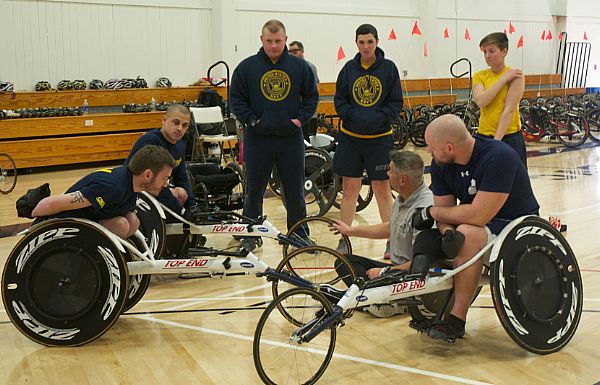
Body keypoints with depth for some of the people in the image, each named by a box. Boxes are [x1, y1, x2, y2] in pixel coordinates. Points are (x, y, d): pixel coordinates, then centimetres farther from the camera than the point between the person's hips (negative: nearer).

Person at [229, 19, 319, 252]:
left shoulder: (300, 66, 3)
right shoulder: (247, 67, -1)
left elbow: (312, 96, 12)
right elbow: (236, 99, 4)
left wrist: (301, 119, -1)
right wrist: (251, 120, -8)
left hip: (291, 138, 1)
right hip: (258, 139, -1)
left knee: (295, 190, 9)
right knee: (254, 190, 8)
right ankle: (250, 236, 21)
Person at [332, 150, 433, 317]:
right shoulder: (403, 199, 5)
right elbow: (390, 228, 25)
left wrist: (383, 272, -17)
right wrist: (351, 231, 31)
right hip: (398, 268, 11)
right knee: (344, 261, 4)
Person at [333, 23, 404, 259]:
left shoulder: (389, 68, -1)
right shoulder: (349, 68, 3)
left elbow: (396, 103, 0)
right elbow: (339, 99, 6)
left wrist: (378, 119, -15)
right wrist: (353, 117, -11)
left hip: (379, 138, -2)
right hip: (350, 136, 2)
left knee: (382, 189, 3)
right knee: (349, 188, 6)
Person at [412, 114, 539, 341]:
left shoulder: (498, 157, -27)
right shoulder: (441, 165, -5)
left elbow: (478, 216, -33)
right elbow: (445, 211, -5)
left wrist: (431, 212, -20)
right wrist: (448, 233, -29)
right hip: (484, 226, 7)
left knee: (467, 234, -34)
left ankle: (456, 320, -23)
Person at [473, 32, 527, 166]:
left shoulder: (515, 75, -6)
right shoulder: (479, 76, 6)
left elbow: (509, 110, -14)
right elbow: (481, 101, -13)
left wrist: (496, 140, -21)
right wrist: (503, 78, -13)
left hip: (509, 138, -3)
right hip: (483, 136, 3)